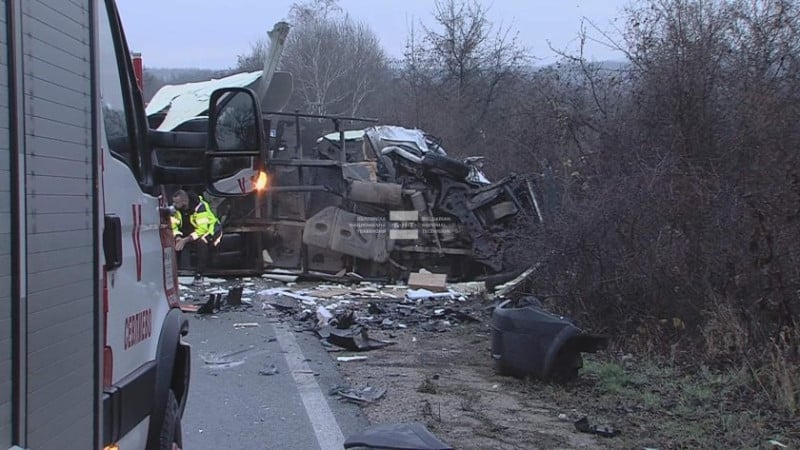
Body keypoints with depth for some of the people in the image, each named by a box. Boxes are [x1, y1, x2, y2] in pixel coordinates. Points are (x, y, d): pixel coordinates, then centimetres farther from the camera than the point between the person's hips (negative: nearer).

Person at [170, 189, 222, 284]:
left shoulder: (200, 207, -32)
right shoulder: (175, 208, -13)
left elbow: (202, 230, -35)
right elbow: (173, 225, -9)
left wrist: (185, 240, -38)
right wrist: (178, 238, -29)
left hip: (209, 229, -6)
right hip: (189, 230, 6)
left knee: (201, 241, -38)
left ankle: (199, 274, -27)